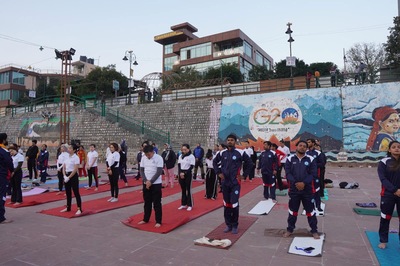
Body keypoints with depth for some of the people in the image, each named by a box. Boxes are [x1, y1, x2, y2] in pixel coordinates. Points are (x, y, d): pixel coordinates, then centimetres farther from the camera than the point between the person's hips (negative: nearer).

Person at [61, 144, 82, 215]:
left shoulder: (76, 158, -12)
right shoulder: (67, 157, 9)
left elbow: (75, 170, -17)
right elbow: (64, 167, 9)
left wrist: (69, 177, -17)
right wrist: (65, 176, -5)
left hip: (73, 176, -7)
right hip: (67, 176, 7)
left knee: (76, 193, -4)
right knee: (68, 192, 15)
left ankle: (79, 209, 1)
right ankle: (68, 207, 28)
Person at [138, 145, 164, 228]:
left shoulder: (159, 158, -13)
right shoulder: (143, 158, 3)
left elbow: (159, 172, -15)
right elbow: (141, 170, 5)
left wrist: (151, 182, -16)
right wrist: (146, 181, -8)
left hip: (156, 184, -5)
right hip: (146, 183, 5)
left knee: (157, 203, 0)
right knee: (147, 202, 15)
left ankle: (158, 221, 11)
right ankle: (145, 219, 29)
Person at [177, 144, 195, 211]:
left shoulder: (191, 156, -8)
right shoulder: (180, 156, 8)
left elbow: (191, 167, -12)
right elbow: (179, 165, 6)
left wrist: (184, 173, -17)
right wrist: (180, 173, -9)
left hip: (188, 174, -5)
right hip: (181, 174, 5)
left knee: (188, 189, -1)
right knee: (183, 189, 11)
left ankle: (190, 205, 8)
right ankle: (183, 204, 20)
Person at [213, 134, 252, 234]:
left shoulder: (240, 153, -7)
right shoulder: (222, 153, 4)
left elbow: (249, 163, 3)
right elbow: (215, 162, 19)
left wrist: (244, 175, 1)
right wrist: (218, 173, 9)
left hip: (235, 183, -4)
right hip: (225, 183, 4)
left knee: (234, 204, -5)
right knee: (226, 204, 10)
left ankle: (235, 226, 12)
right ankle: (228, 225, 23)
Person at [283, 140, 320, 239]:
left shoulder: (311, 159, -1)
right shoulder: (290, 159, 0)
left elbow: (313, 174, -5)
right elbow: (288, 173, -4)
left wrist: (304, 183, -18)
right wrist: (295, 183, -18)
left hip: (307, 189, 0)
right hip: (294, 189, 1)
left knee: (310, 211, 9)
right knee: (292, 210, 13)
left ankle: (314, 230, 25)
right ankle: (290, 229, 28)